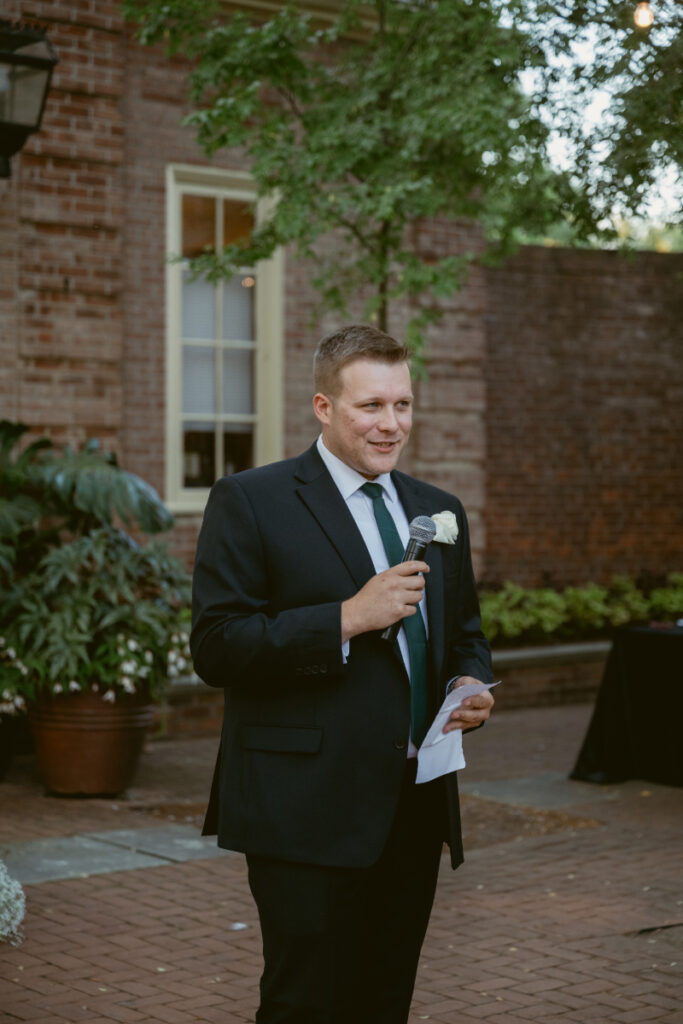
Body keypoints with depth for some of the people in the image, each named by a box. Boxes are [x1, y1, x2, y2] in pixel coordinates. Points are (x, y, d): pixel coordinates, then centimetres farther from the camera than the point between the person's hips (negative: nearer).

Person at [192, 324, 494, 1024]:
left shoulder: (438, 511, 15)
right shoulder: (250, 502, -5)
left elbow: (464, 634, 24)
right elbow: (215, 647, -13)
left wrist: (472, 687, 1)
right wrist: (348, 619, -20)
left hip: (418, 805, 6)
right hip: (307, 812, -6)